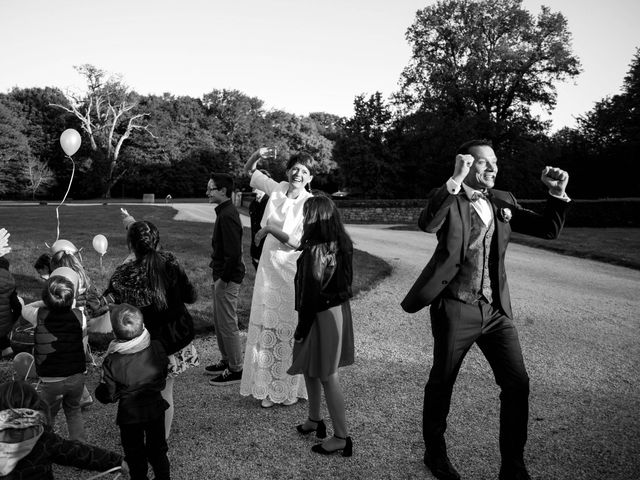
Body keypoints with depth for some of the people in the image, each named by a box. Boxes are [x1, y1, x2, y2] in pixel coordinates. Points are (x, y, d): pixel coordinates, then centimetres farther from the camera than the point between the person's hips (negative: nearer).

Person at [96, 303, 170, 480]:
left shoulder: (112, 361, -24)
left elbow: (108, 396, -14)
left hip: (129, 414, -2)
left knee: (135, 454, 20)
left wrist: (100, 391, 5)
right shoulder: (157, 348, -18)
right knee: (157, 449, 23)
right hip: (155, 409, 3)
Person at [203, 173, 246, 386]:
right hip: (221, 275, 10)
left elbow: (233, 252, -25)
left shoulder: (227, 215, -20)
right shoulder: (224, 211, 12)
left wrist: (224, 278, -19)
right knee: (219, 321, 20)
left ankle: (236, 370, 11)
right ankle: (226, 361, 33)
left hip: (228, 278, -10)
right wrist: (218, 275, 16)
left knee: (228, 324, -1)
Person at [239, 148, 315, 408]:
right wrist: (257, 154, -4)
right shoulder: (277, 189, 4)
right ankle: (269, 389, 22)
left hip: (293, 270, -4)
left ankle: (291, 388, 22)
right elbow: (249, 171, 15)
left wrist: (270, 229, -15)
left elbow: (300, 242, -17)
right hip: (269, 266, 4)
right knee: (266, 326, 8)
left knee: (290, 329, 5)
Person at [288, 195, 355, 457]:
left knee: (328, 376, 3)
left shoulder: (315, 251, -23)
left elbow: (310, 293, -20)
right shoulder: (342, 244, 2)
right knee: (311, 368, 22)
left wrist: (301, 328, -11)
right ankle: (315, 420, 37)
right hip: (339, 308, 9)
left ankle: (341, 437, 15)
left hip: (322, 315, -9)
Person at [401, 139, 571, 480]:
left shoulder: (503, 202, 9)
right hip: (455, 308, -5)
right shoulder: (446, 200, -7)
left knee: (517, 383, 3)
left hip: (496, 309, 5)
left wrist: (557, 194, -6)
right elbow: (427, 224, -29)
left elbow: (548, 230, 9)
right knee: (441, 384, 11)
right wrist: (456, 180, -32)